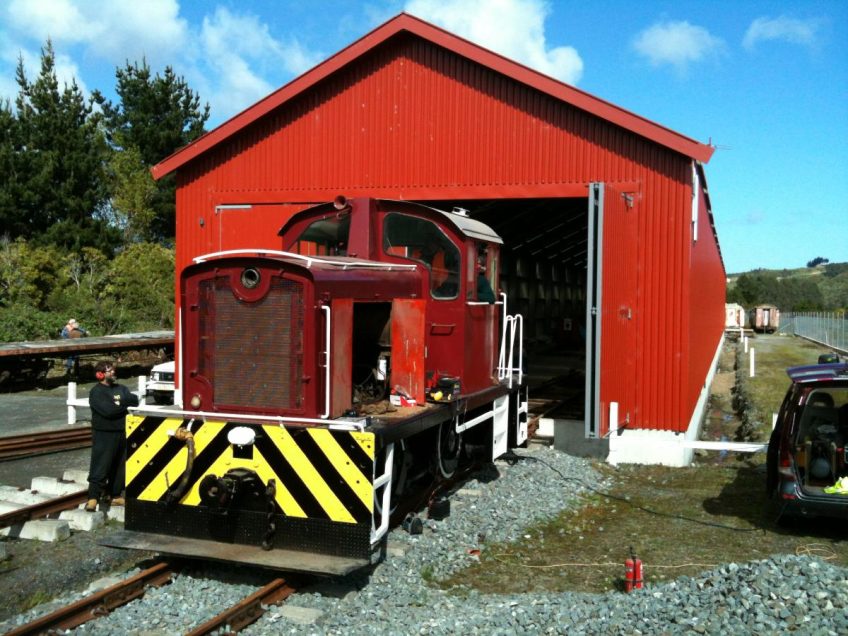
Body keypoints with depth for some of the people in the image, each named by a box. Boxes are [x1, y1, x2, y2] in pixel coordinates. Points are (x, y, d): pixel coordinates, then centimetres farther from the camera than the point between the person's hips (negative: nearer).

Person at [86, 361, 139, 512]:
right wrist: (124, 404, -7)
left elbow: (135, 400, 0)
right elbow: (108, 410, -21)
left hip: (121, 434, 7)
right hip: (104, 435, -6)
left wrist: (120, 402, -15)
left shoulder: (121, 388, 13)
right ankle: (93, 498, -5)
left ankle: (114, 495, 24)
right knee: (100, 468, -7)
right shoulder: (96, 392, -8)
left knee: (119, 467, 12)